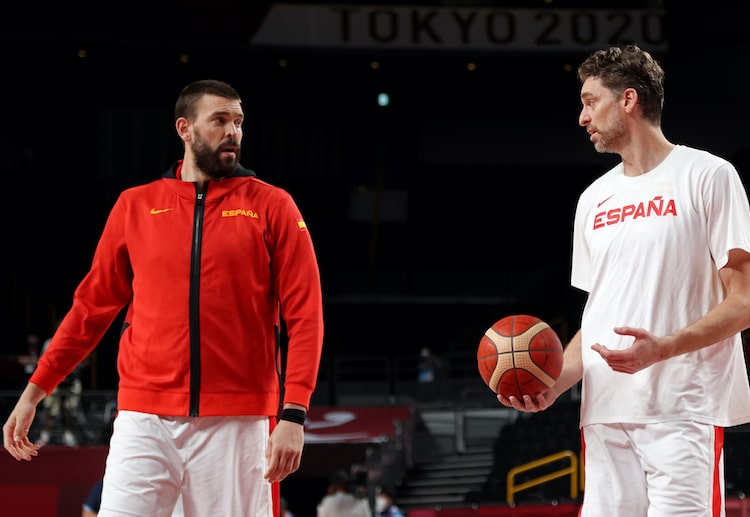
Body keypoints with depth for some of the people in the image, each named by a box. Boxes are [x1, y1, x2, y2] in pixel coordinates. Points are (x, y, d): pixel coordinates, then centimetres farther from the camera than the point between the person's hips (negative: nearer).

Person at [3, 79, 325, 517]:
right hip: (144, 419, 1)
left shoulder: (272, 206, 4)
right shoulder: (136, 206, 10)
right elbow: (93, 306, 15)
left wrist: (293, 414, -12)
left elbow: (304, 317, -1)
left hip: (236, 425, -1)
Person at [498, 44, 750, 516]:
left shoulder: (706, 175, -1)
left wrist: (664, 347, -21)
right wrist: (555, 383, 4)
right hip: (605, 412, 6)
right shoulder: (594, 199, 19)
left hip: (683, 410, -6)